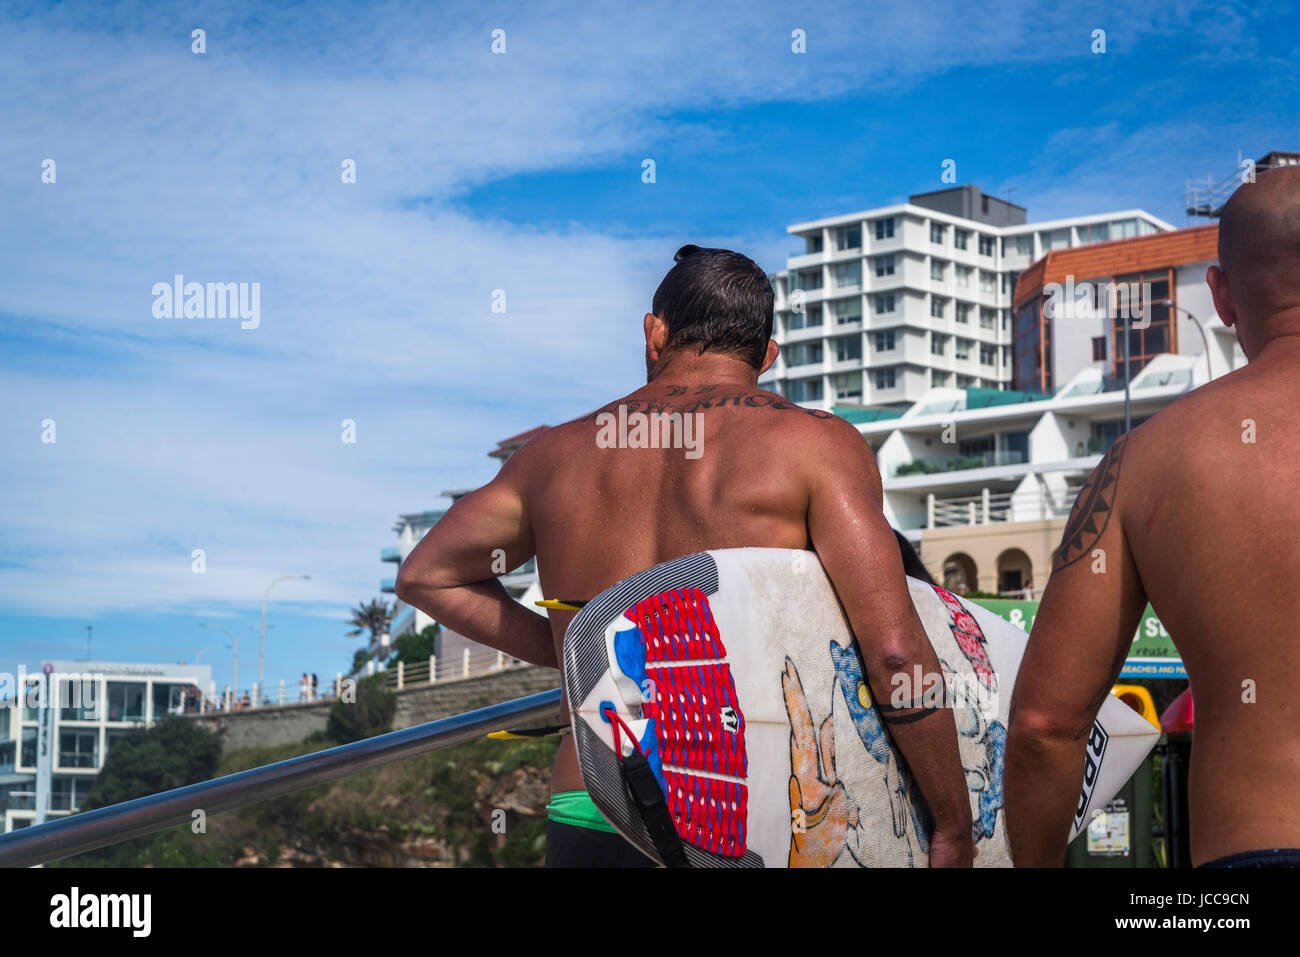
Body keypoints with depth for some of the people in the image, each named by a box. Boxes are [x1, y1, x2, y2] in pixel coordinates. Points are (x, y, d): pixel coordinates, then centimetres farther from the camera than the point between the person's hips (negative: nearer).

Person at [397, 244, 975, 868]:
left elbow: (424, 577, 28)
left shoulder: (558, 454, 14)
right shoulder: (816, 443, 0)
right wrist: (954, 832, 1)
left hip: (585, 826, 4)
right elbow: (895, 652, -9)